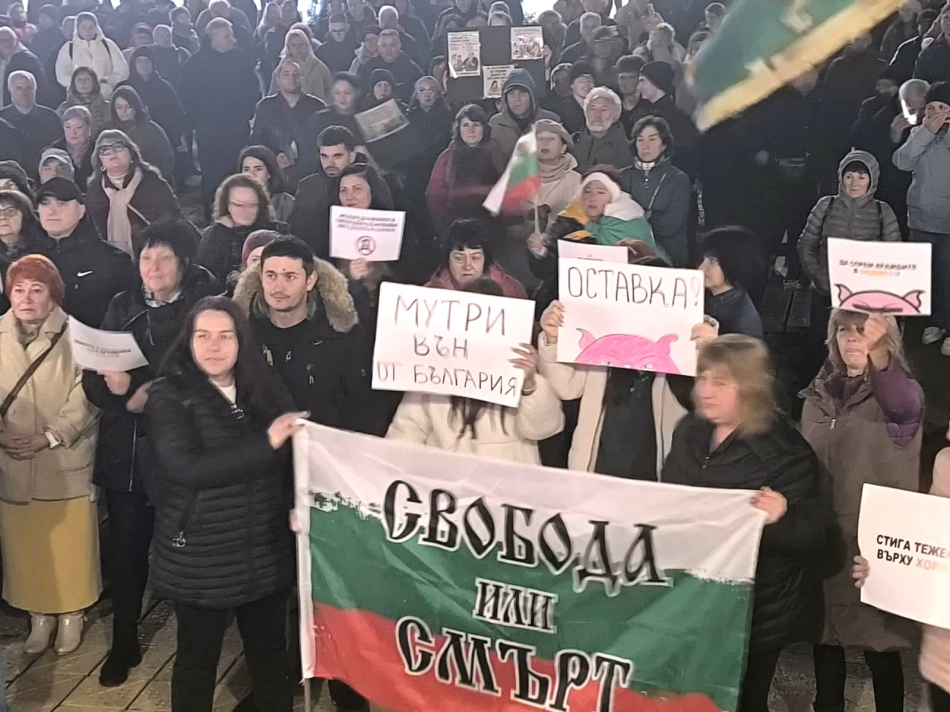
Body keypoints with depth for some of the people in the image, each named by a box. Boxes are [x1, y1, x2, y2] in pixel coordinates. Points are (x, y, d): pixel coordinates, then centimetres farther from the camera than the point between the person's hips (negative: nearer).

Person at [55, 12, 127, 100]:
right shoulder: (68, 48, 10)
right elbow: (62, 76, 2)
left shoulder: (107, 45, 11)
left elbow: (122, 70, 7)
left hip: (107, 98, 0)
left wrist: (105, 81, -9)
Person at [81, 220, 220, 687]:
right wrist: (118, 390, -14)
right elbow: (92, 378, 7)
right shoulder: (122, 306, 8)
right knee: (127, 548, 11)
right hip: (126, 450, 4)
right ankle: (124, 644, 30)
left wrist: (158, 396, -18)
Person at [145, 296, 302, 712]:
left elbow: (292, 458, 10)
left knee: (271, 651, 16)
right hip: (199, 559, -3)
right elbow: (187, 467, -23)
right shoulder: (168, 395, -9)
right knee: (197, 658, 13)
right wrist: (266, 443, -23)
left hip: (267, 554, 4)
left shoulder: (264, 392, 4)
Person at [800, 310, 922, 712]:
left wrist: (879, 356, -51)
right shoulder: (819, 395, 7)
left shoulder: (900, 391, -8)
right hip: (822, 537, 5)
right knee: (824, 638, 15)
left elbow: (905, 406, -34)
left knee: (880, 648, 5)